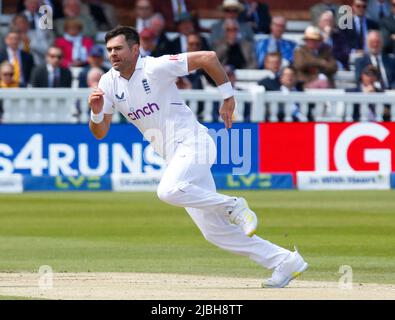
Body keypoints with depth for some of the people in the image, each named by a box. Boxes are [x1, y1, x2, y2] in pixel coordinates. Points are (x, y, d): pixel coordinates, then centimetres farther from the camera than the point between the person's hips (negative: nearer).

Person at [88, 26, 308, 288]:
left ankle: (233, 207, -14)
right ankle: (285, 262, 10)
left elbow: (207, 57, -13)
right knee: (214, 230, 3)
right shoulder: (109, 83, 6)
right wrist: (96, 111, -15)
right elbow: (99, 132, 6)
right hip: (173, 156, 7)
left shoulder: (155, 68, -13)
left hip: (192, 142, -7)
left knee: (169, 190, -36)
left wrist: (228, 98, -9)